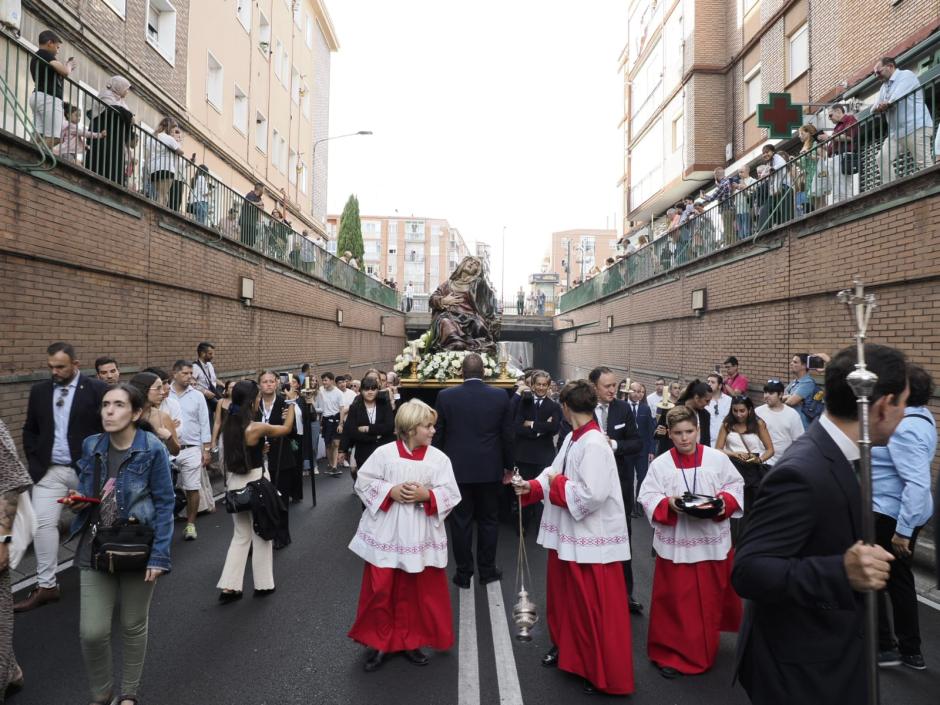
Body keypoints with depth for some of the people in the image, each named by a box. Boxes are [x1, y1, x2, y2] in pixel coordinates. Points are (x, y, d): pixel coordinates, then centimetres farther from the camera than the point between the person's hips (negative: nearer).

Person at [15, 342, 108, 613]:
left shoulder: (96, 389, -8)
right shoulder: (39, 390, 5)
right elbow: (30, 431, 13)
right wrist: (34, 463, 3)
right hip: (49, 471, 3)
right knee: (44, 524, -3)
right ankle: (46, 585, 8)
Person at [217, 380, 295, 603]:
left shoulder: (228, 424, 0)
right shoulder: (257, 428, -19)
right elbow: (287, 428, -3)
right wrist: (291, 404, 11)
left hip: (234, 482, 6)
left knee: (241, 536, 18)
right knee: (261, 535, 11)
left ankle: (229, 586, 14)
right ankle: (263, 585, 21)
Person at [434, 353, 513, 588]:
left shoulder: (445, 396, -7)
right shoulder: (500, 396, -6)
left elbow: (437, 435, -2)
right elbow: (508, 435, -1)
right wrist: (508, 466, 12)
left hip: (457, 469, -1)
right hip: (490, 469, 1)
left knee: (461, 522, 9)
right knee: (488, 521, 14)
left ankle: (463, 573, 17)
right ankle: (487, 570, 23)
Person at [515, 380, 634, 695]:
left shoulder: (595, 445, -24)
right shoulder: (572, 438, 5)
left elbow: (591, 495, -31)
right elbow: (555, 475, 11)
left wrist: (556, 483, -18)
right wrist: (532, 486, -5)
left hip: (592, 539, -9)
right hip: (567, 534, 9)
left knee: (594, 607, 5)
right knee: (563, 595, 24)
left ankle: (604, 673, 21)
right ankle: (566, 648, 45)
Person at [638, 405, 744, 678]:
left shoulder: (718, 459, -2)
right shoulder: (660, 464, -4)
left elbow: (736, 487, 3)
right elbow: (647, 498, -5)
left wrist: (724, 501, -16)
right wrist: (669, 504, -22)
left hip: (712, 541, 2)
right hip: (675, 543, -2)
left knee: (711, 600, 17)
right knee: (675, 601, 4)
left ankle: (705, 650, 40)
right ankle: (670, 653, 18)